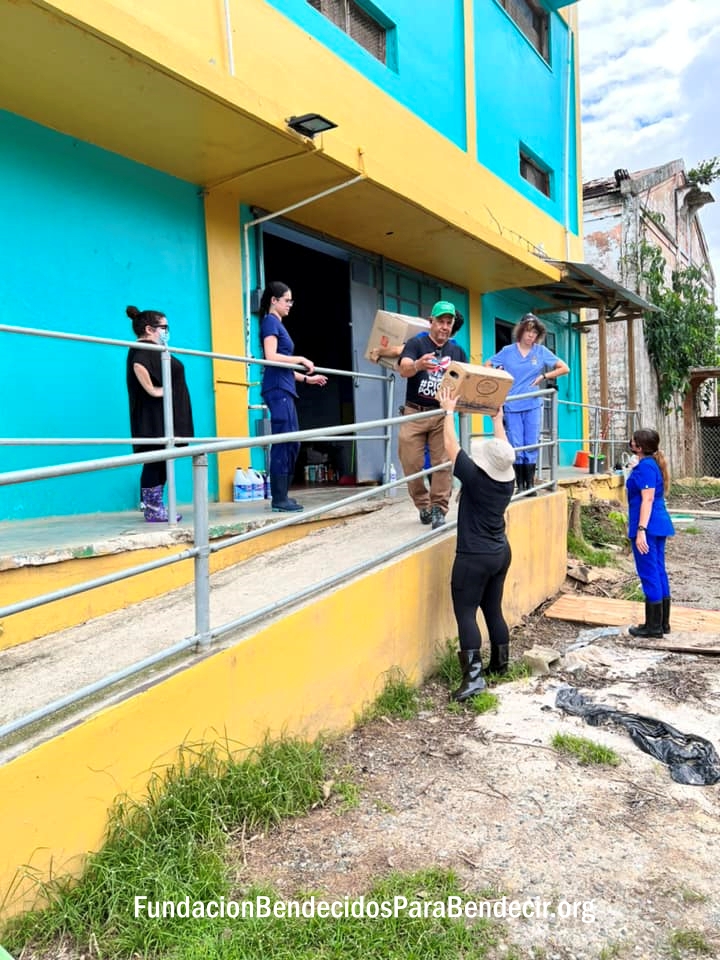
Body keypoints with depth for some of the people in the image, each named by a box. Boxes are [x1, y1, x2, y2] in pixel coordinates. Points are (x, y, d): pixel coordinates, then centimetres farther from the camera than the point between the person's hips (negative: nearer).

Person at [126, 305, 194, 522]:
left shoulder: (154, 350, 19)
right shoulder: (143, 349, -12)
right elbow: (139, 367, -33)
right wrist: (152, 390, -27)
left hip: (163, 417, 10)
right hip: (154, 418, -10)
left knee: (160, 462, 11)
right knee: (155, 462, -6)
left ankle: (155, 508, 16)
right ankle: (152, 509, -1)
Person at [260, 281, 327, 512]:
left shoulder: (277, 324, 23)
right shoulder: (270, 322, -4)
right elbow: (271, 357, -17)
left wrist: (306, 378, 24)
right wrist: (301, 359, -9)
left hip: (284, 390, 10)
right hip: (277, 389, -10)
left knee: (292, 444, 10)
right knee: (282, 443, -9)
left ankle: (282, 496, 15)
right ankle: (279, 499, -5)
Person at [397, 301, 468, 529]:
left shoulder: (457, 351, 11)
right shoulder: (416, 343, -1)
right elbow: (403, 369, -19)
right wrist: (418, 365, -43)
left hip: (441, 414, 2)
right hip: (414, 412, -2)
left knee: (443, 463, -5)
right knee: (411, 464, -2)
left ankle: (438, 509, 1)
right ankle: (423, 506, 15)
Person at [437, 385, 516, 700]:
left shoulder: (474, 477, -18)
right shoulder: (508, 479, -1)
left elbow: (451, 445, -10)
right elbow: (503, 451, 17)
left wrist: (448, 410, 1)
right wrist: (497, 418, 29)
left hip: (474, 557, -7)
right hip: (500, 553, 7)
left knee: (465, 613, -6)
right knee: (493, 609, 17)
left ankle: (473, 675, -12)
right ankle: (500, 663, 29)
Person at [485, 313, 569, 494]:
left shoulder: (541, 351, 4)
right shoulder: (508, 351, 3)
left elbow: (565, 368, 7)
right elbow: (487, 365, 13)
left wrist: (544, 376, -4)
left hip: (533, 405, 0)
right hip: (512, 405, 0)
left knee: (531, 445, 1)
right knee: (516, 447, 0)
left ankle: (530, 484, 9)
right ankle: (520, 485, 9)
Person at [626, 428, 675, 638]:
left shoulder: (645, 467, -15)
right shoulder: (653, 464, 14)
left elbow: (647, 499, -21)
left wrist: (641, 530, -24)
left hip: (648, 526, -10)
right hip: (659, 525, 10)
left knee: (649, 574, -3)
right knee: (659, 572, 14)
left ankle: (653, 626, 5)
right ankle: (663, 622, 22)